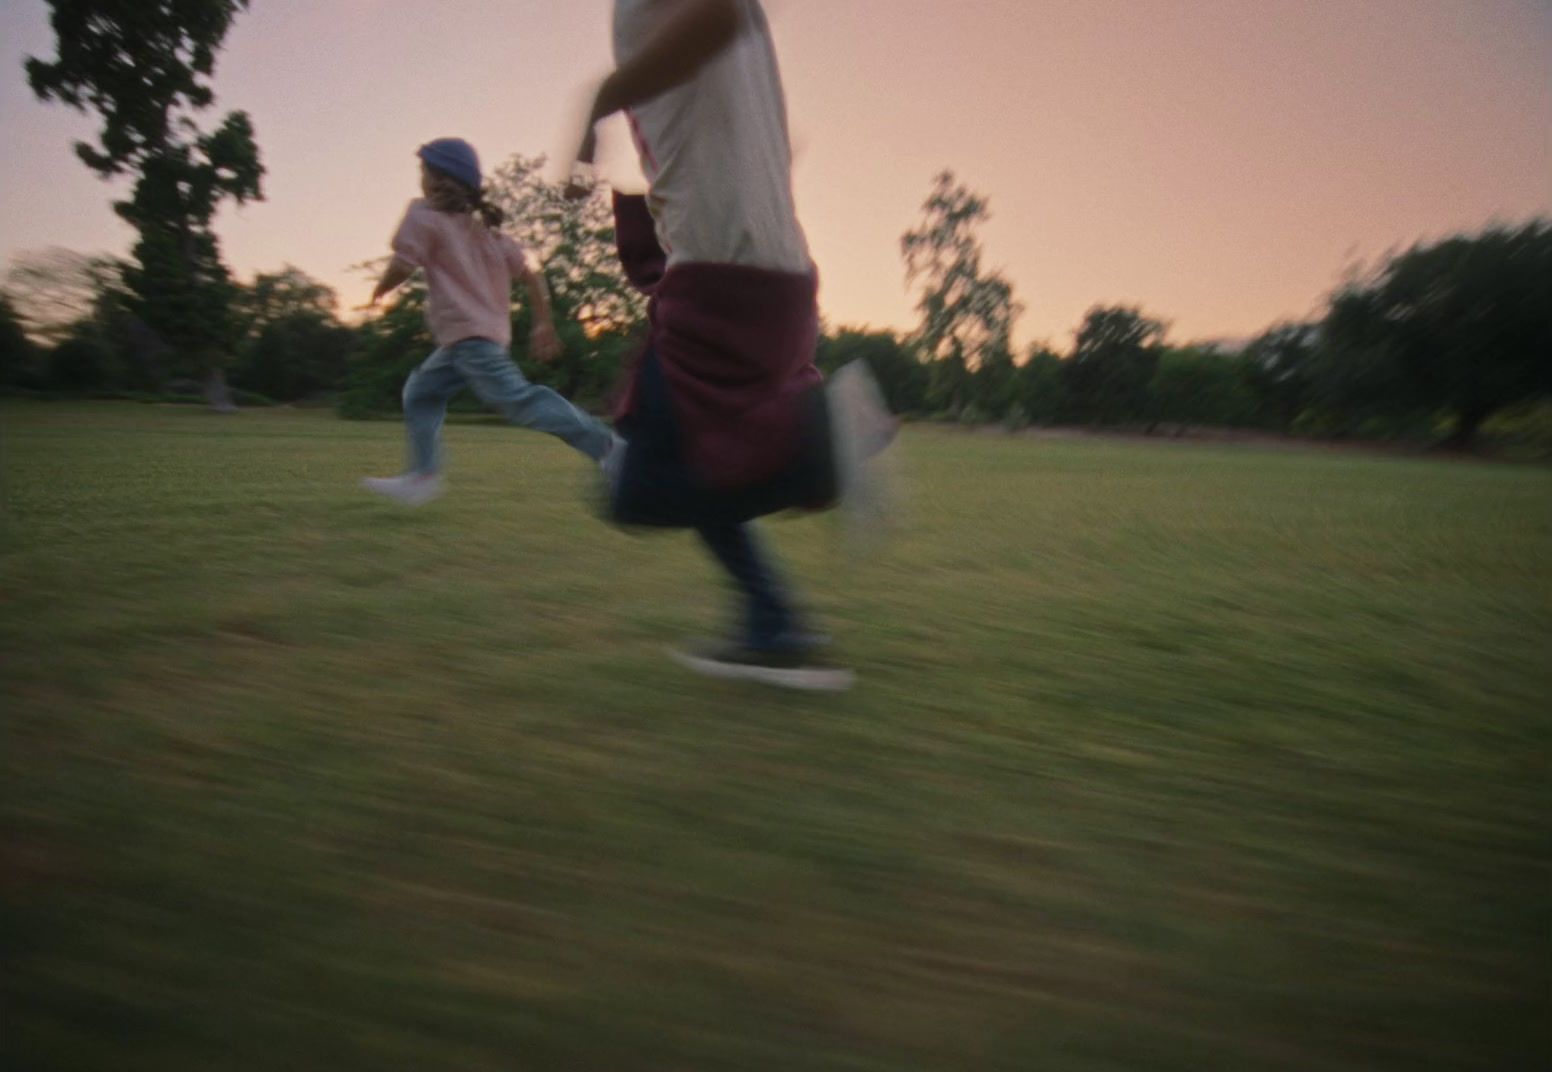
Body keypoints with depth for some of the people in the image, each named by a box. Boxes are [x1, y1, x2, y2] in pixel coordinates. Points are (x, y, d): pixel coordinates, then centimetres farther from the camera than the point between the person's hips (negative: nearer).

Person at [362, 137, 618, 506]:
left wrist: (379, 290, 12)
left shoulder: (424, 214, -1)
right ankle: (423, 474, 16)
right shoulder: (484, 228, 19)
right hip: (492, 329, 9)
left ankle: (603, 444, -24)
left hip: (468, 333, -9)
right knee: (421, 391, 17)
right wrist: (544, 324, 16)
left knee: (516, 397, -18)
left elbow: (401, 268, -9)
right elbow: (530, 275, 14)